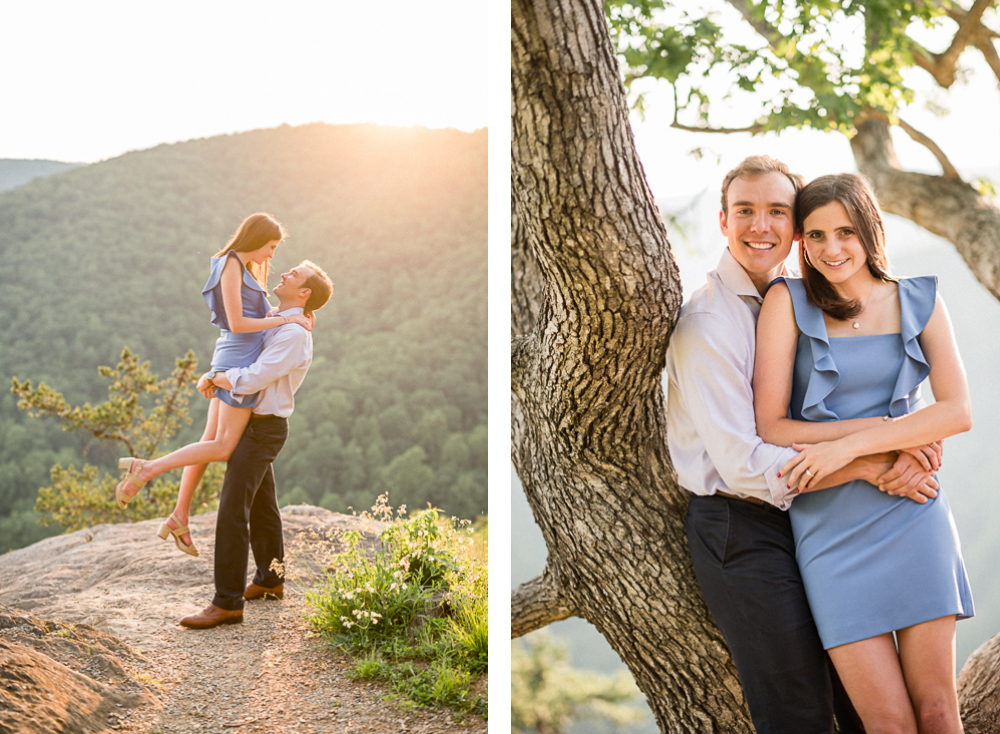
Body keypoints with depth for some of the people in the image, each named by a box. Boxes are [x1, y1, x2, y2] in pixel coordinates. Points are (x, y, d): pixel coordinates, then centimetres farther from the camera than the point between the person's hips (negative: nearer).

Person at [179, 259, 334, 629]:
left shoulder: (293, 335, -20)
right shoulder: (275, 325, 13)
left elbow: (249, 381, -27)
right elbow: (238, 360, 17)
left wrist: (215, 377, -10)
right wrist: (210, 376, -4)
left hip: (261, 429, -10)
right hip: (255, 425, 10)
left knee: (232, 512, -13)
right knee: (262, 506, 21)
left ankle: (227, 602, -10)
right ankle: (269, 580, 36)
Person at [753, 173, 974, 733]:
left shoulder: (919, 301, 6)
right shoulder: (789, 302, -1)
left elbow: (958, 411, -6)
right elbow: (771, 426, -5)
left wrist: (850, 444, -16)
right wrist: (884, 426, -10)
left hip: (911, 513, 2)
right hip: (829, 525, -1)